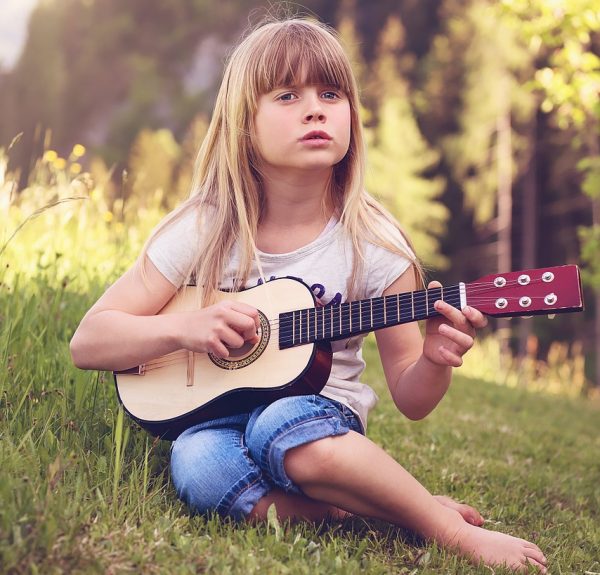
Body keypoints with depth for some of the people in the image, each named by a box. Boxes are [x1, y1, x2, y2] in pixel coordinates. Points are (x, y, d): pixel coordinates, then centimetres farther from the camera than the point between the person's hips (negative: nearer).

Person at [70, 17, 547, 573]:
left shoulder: (373, 245, -7)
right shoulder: (203, 231, -7)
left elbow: (410, 400, 0)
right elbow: (87, 342, -4)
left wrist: (435, 360, -24)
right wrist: (183, 327, -22)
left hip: (321, 418, -1)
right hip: (212, 417, 1)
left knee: (283, 424, -36)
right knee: (197, 463, -34)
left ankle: (452, 529, -21)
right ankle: (369, 506, -20)